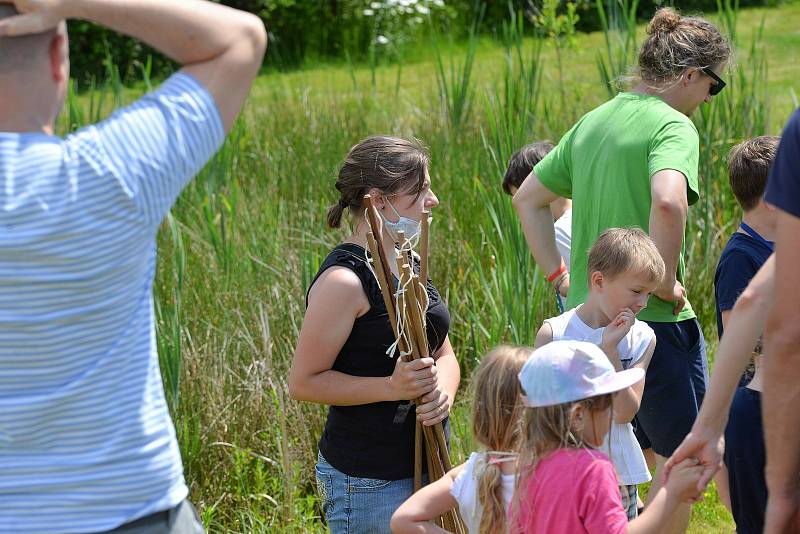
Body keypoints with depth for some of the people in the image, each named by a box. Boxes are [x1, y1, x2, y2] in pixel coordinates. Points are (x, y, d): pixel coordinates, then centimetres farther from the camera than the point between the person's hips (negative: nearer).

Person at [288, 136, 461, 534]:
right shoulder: (344, 280, -18)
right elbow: (303, 382, -16)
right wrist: (392, 387, -25)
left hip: (420, 467, 9)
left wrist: (443, 389, -8)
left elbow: (443, 353, 15)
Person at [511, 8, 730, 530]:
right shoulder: (673, 125, -13)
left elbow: (528, 198, 20)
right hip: (654, 322, -8)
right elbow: (668, 201, -33)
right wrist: (666, 280, -20)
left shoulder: (592, 122, 13)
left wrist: (558, 273, 17)